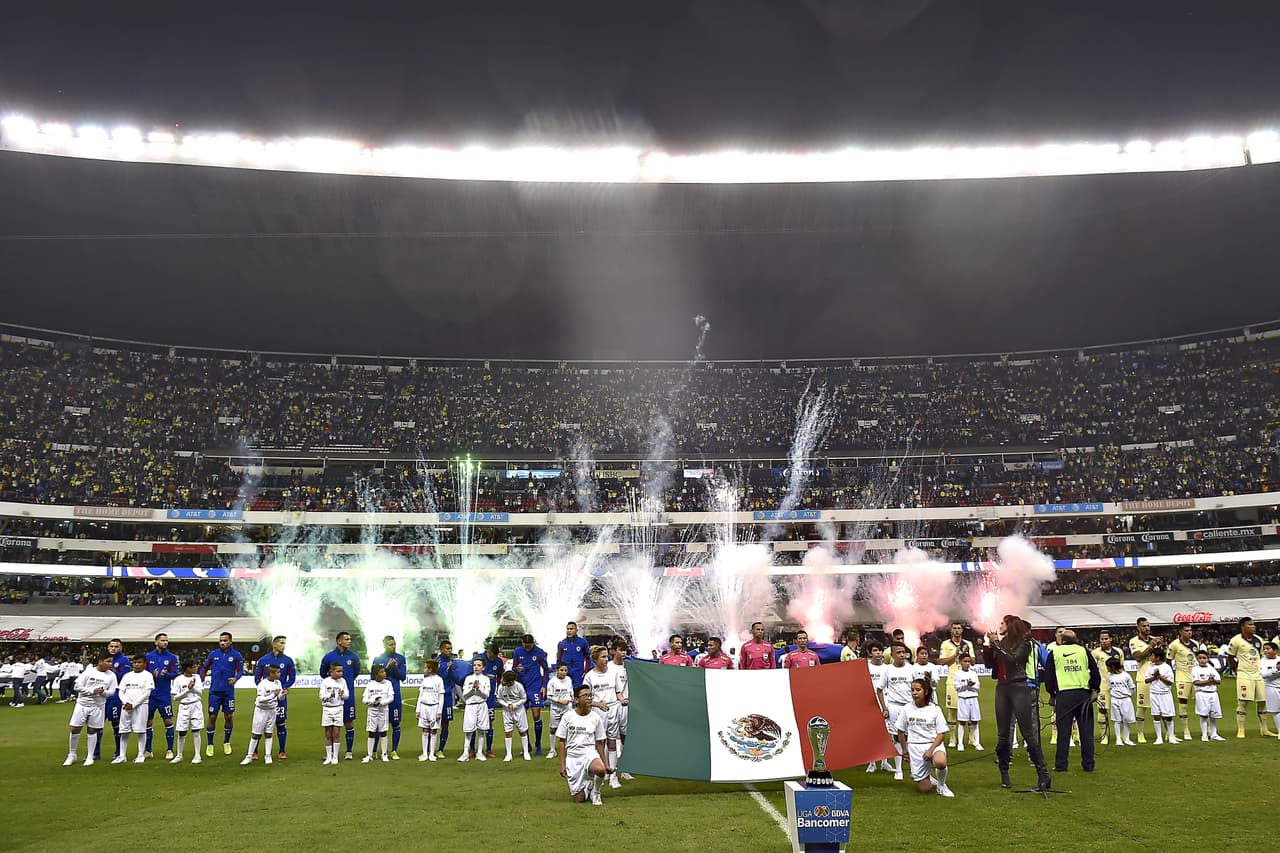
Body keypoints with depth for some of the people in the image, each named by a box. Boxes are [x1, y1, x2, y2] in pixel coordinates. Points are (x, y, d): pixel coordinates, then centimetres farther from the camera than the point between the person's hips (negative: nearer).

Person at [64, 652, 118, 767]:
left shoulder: (111, 675, 0)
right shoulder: (89, 672, -7)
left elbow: (112, 691, 0)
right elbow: (77, 686, -8)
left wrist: (104, 692, -21)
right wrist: (92, 691, -19)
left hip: (98, 706, 1)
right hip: (82, 704, -1)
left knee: (92, 731, 5)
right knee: (75, 729, 0)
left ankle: (90, 757, 15)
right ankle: (71, 755, 17)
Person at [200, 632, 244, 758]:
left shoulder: (236, 655, 0)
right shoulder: (213, 654, 4)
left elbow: (240, 670, 2)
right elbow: (204, 668, 15)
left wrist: (235, 678, -18)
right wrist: (201, 678, 0)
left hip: (228, 691, 0)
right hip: (214, 691, 0)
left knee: (229, 717, 4)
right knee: (212, 717, 0)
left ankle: (226, 743, 21)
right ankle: (209, 745, 10)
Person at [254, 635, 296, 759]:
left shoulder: (288, 660, 2)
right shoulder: (263, 660, 2)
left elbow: (292, 678, 5)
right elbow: (257, 678, 6)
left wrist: (283, 689, -10)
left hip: (281, 696, 0)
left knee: (281, 723, 3)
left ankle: (282, 752, 12)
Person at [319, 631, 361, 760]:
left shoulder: (353, 656, -1)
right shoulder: (329, 656, -4)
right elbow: (322, 673, 12)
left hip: (348, 694, 1)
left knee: (349, 723, 4)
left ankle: (349, 751, 13)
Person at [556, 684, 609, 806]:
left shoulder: (596, 718, 2)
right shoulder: (568, 717, -1)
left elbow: (599, 743, 9)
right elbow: (562, 742, 4)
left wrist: (605, 763, 4)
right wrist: (562, 764, -2)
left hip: (590, 753, 0)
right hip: (572, 756, 0)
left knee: (600, 770, -36)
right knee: (579, 799, -6)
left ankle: (595, 791, -2)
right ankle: (587, 787, 30)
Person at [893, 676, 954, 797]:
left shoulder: (935, 709, -2)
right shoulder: (907, 709, 2)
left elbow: (941, 733, -4)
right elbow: (901, 732, 12)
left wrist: (931, 750, -15)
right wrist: (905, 750, 12)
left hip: (934, 743, -1)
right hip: (915, 746, 1)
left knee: (940, 762, -37)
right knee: (924, 789, -6)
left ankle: (942, 785, -5)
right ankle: (927, 779, 32)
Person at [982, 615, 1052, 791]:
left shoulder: (1023, 643, -4)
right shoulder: (1002, 643, 13)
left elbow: (1013, 660, -19)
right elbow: (989, 663, 12)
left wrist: (997, 644, -16)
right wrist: (987, 646, -1)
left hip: (1018, 688, -6)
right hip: (1002, 689, 6)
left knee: (1028, 733, -8)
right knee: (1003, 734, 7)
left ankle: (1043, 775, -5)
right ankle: (1004, 775, 14)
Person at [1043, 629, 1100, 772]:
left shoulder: (1054, 653, 6)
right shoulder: (1083, 651, 9)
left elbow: (1048, 676, 7)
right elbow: (1095, 671, 6)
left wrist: (1052, 694, 17)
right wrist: (1095, 690, 11)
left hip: (1063, 694, -1)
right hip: (1084, 694, 1)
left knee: (1063, 731, 2)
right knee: (1086, 731, 7)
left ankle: (1061, 765, 3)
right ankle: (1088, 765, 10)